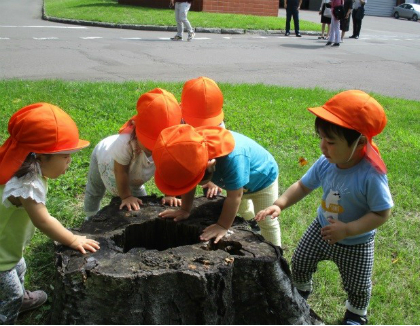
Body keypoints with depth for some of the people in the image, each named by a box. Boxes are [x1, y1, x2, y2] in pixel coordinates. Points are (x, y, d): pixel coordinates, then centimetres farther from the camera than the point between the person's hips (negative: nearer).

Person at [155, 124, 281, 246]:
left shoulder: (233, 158, -50)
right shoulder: (194, 153, -32)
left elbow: (234, 196, -39)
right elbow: (188, 180, -15)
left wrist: (223, 226, -30)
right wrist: (185, 210, -10)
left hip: (263, 178, -5)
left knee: (267, 223, 10)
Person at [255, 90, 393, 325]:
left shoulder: (371, 175, -36)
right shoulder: (325, 164, -21)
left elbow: (382, 214, -28)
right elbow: (303, 186, -7)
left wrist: (347, 230, -35)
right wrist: (279, 205, -21)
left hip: (356, 243, -4)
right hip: (321, 229, 4)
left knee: (357, 286, 15)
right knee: (300, 262, 21)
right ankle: (301, 291, 55)